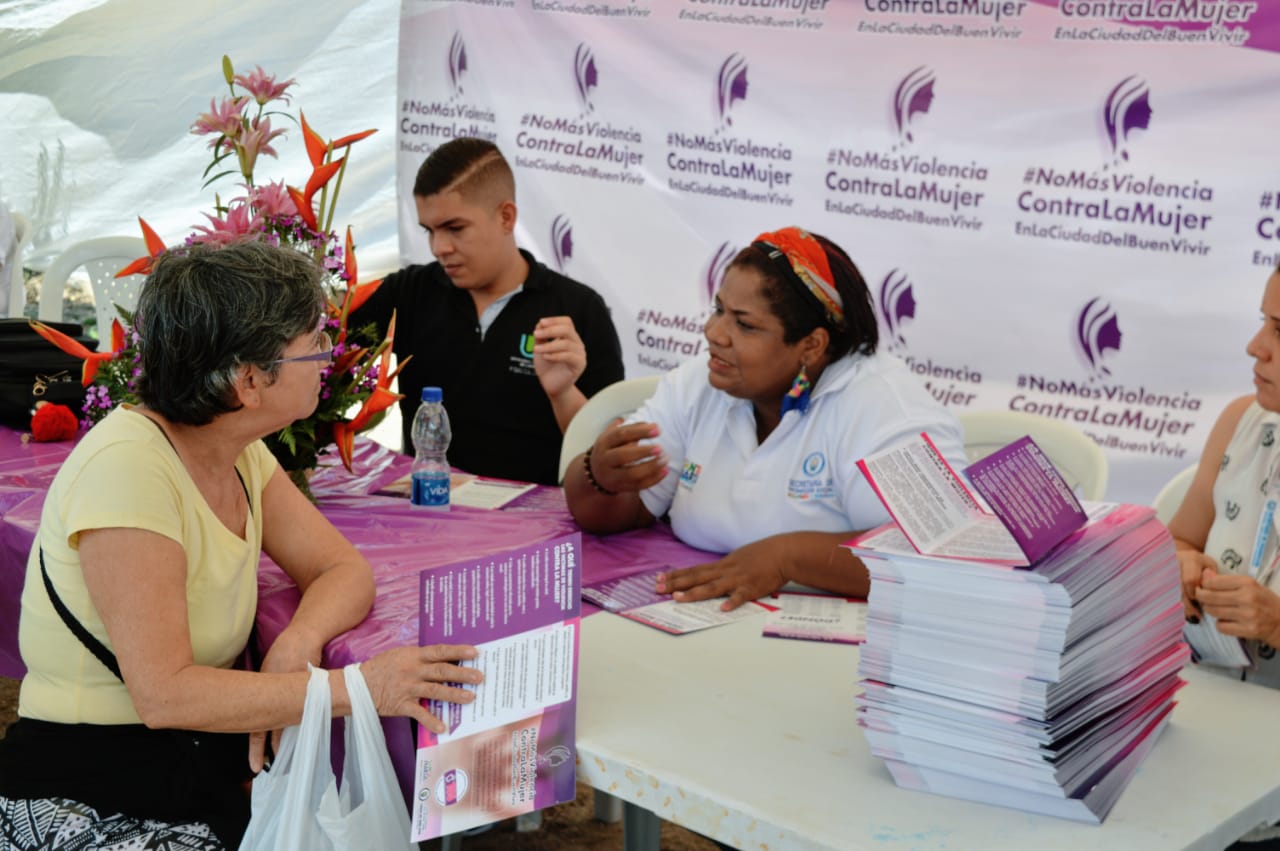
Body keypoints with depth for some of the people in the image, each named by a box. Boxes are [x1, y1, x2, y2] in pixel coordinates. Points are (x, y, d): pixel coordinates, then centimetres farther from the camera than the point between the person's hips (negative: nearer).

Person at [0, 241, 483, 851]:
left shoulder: (241, 454, 3)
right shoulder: (127, 468, -22)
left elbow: (344, 572, 5)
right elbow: (165, 693, -26)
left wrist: (295, 646, -17)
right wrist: (357, 685, -26)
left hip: (211, 766, 7)